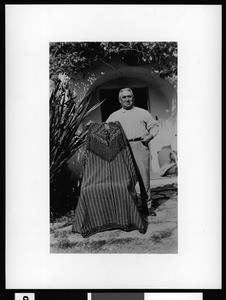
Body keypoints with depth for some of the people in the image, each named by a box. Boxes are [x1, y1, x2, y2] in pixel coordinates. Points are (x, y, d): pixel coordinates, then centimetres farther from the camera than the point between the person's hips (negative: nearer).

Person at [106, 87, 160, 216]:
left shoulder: (142, 113, 14)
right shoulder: (114, 116, 18)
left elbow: (155, 125, 15)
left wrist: (150, 136, -3)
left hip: (140, 146, -1)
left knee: (144, 176, -3)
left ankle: (147, 205, 5)